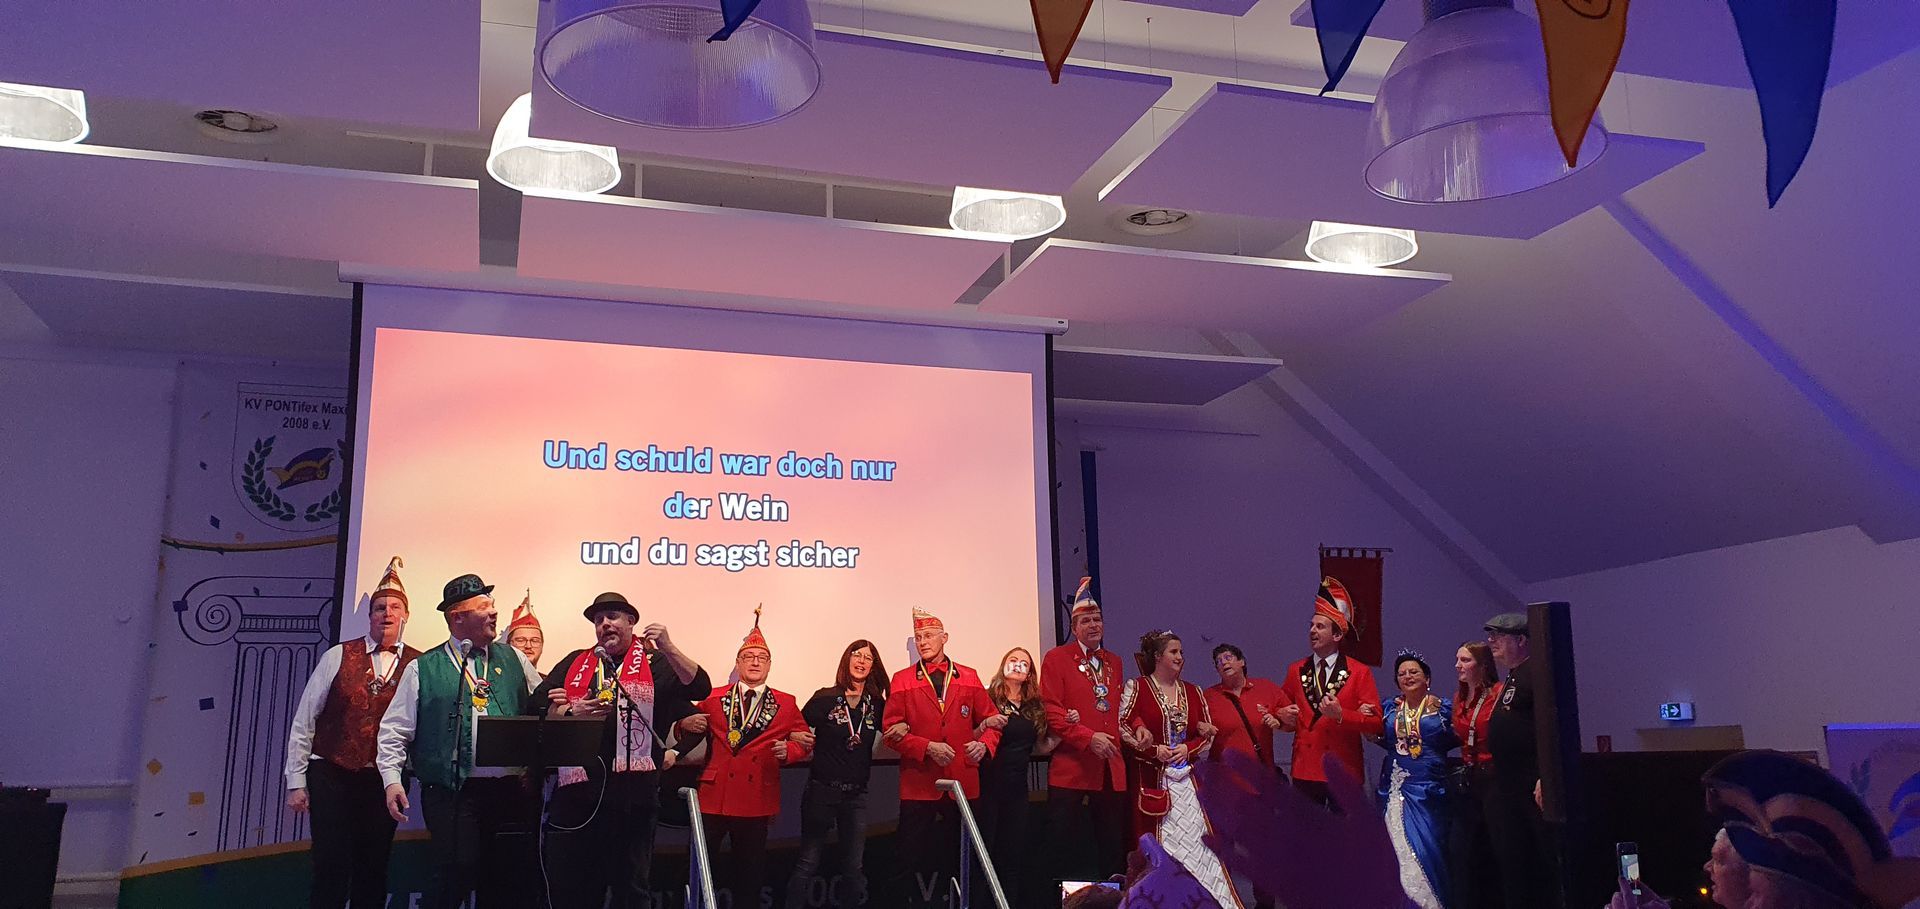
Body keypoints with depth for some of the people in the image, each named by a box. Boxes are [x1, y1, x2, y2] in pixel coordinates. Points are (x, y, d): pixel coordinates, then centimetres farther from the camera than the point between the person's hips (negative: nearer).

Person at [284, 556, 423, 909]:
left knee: (373, 872, 8)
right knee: (331, 870, -3)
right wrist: (296, 781, 0)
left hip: (384, 781, 1)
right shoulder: (338, 656, 1)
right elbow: (304, 720, 2)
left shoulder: (419, 665, 2)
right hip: (332, 775, -1)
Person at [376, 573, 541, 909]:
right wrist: (392, 779, -6)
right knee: (457, 873, -11)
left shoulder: (513, 659, 14)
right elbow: (395, 730, 5)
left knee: (512, 879, 6)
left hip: (512, 790, 3)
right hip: (453, 792, -3)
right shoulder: (423, 669, 6)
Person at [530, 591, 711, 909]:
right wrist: (571, 712, -9)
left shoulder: (655, 662, 6)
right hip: (577, 789, 3)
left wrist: (668, 648, -17)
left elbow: (699, 688, -8)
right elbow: (537, 707, 9)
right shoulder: (575, 663, 16)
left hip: (633, 792, -3)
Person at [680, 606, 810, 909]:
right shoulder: (713, 698, 10)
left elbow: (803, 741, 9)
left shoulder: (786, 704, 9)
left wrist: (788, 751, -12)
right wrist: (686, 724, -8)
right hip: (713, 796, 0)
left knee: (749, 870, 7)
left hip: (757, 800, 0)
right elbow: (688, 727, 15)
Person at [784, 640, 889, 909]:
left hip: (856, 794, 4)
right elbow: (795, 731, 0)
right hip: (822, 790, -3)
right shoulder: (825, 698, -5)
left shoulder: (876, 704, 3)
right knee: (807, 863, 1)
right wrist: (797, 738, -22)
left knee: (854, 866, 9)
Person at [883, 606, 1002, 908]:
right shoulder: (902, 680, 3)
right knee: (913, 859, 2)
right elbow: (892, 729, -3)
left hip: (963, 782, 2)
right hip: (919, 784, -2)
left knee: (958, 856, 9)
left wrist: (984, 743, -11)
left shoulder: (969, 678, 8)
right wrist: (927, 747, -15)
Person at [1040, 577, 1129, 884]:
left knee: (1113, 848, 7)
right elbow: (1051, 712, -7)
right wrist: (1088, 738, -16)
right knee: (1067, 853, -3)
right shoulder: (1057, 658, 1)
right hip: (1071, 768, -5)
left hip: (1112, 769, 5)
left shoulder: (1114, 661, 19)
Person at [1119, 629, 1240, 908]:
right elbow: (1124, 728, -5)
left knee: (1195, 838, 0)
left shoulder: (1192, 692, 13)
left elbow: (1208, 733, 13)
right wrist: (1154, 751, -14)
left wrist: (1188, 748, -6)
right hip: (1154, 780, -4)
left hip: (1189, 780, 4)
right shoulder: (1136, 687, 0)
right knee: (1160, 844, -4)